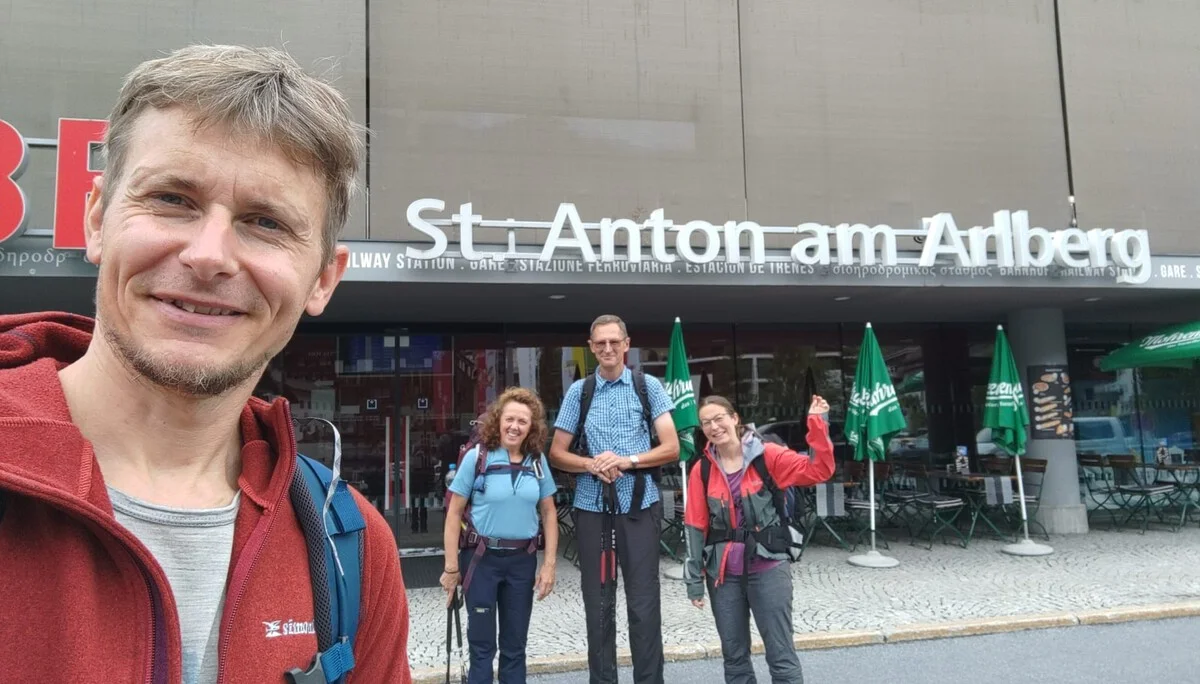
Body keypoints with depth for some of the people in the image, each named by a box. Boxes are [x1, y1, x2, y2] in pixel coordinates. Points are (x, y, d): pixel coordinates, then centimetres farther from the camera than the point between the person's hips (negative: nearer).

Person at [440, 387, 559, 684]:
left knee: (515, 645, 14)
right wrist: (451, 567, -8)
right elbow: (454, 513, -6)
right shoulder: (477, 457, -10)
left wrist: (549, 564, 1)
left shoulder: (538, 461, 0)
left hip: (523, 560, 3)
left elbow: (549, 513, 6)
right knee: (482, 644, 8)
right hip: (482, 558, -3)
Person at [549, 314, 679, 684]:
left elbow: (671, 448, -1)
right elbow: (557, 453, 8)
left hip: (639, 505, -1)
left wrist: (627, 461, -15)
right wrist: (592, 464, -11)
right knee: (598, 604, 10)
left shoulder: (647, 386, 2)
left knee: (644, 603, 2)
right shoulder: (579, 391, 5)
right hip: (592, 507, 2)